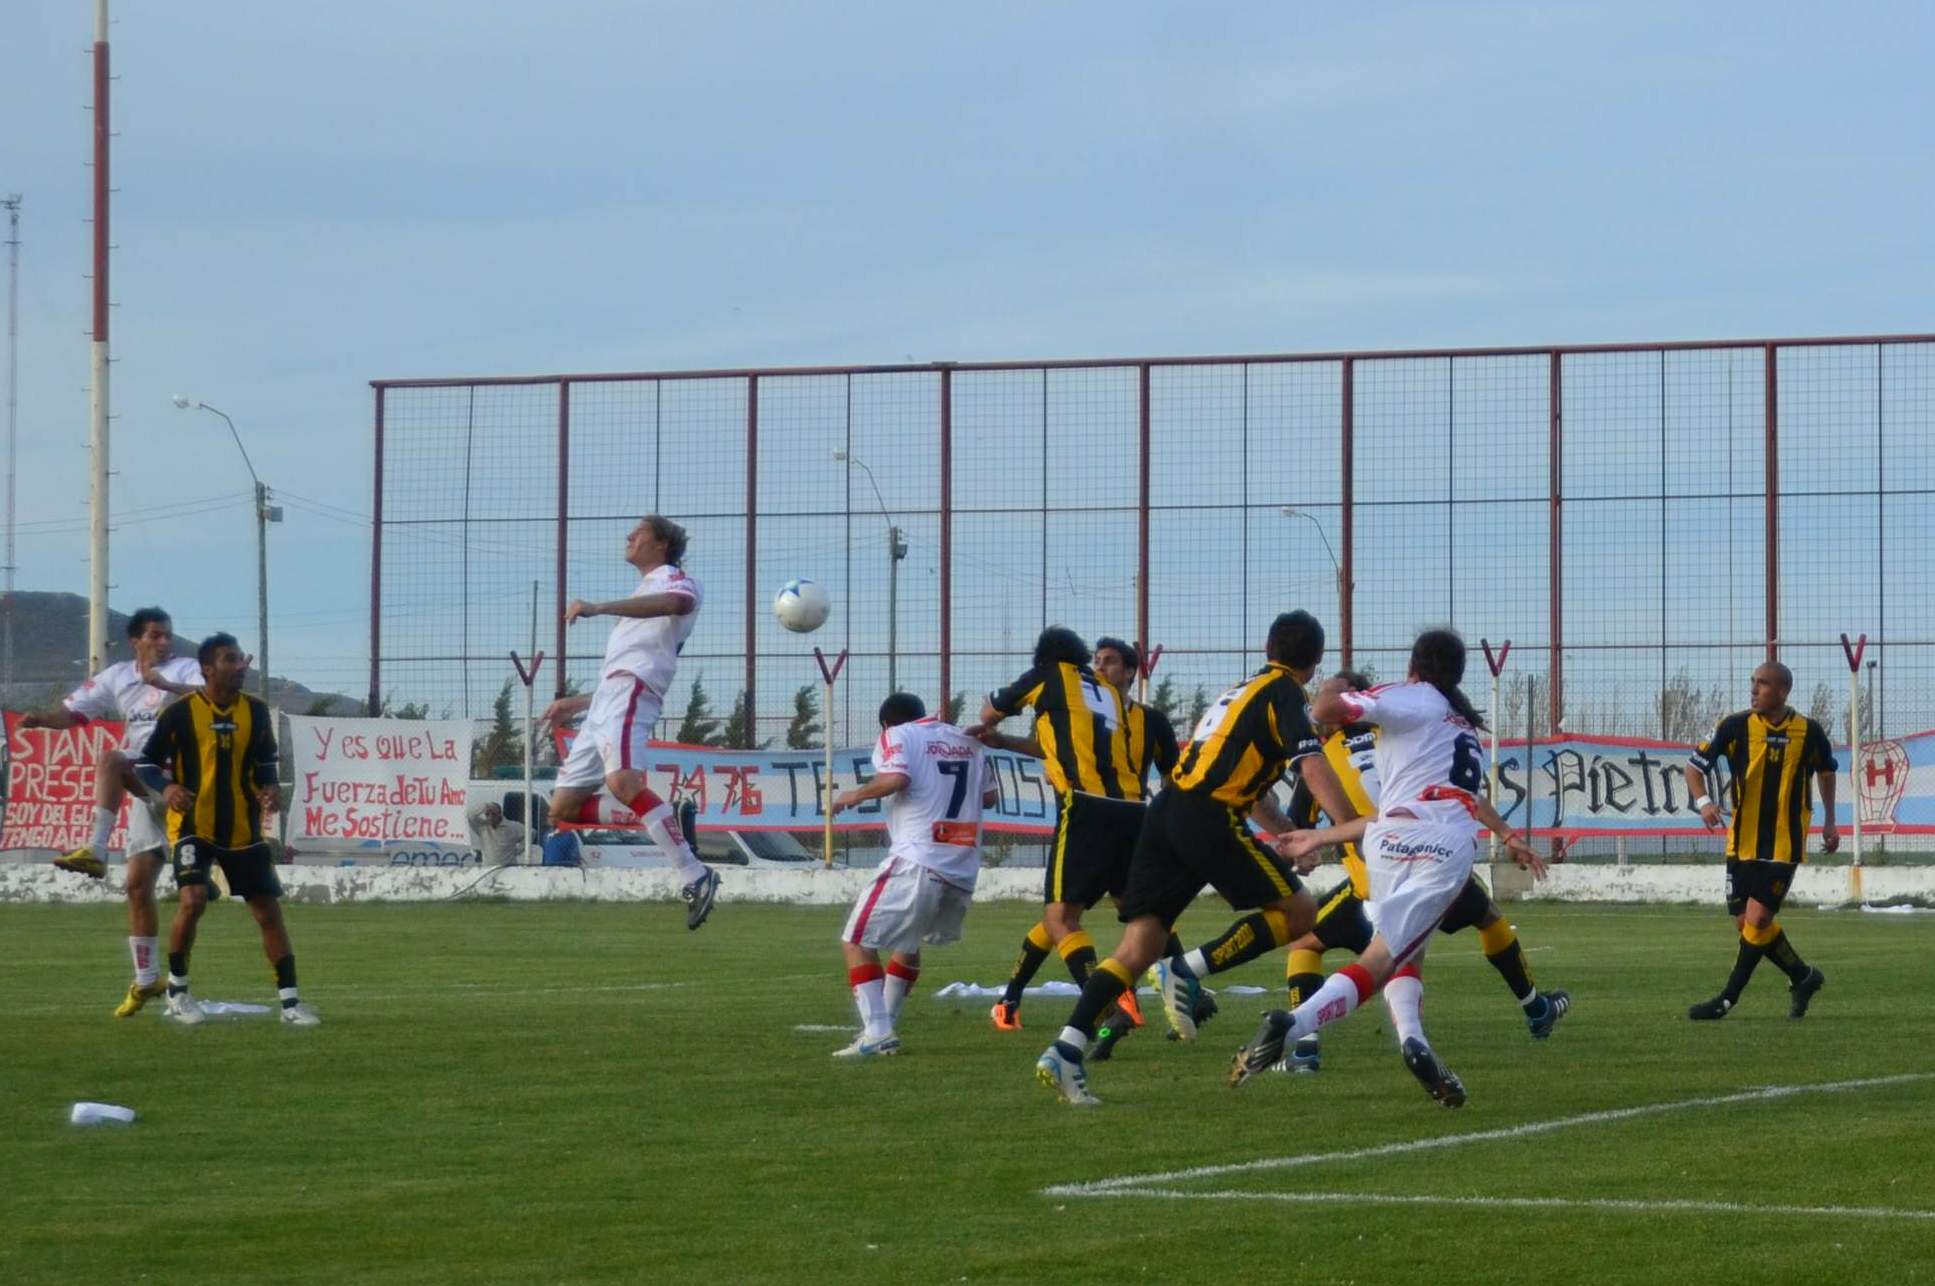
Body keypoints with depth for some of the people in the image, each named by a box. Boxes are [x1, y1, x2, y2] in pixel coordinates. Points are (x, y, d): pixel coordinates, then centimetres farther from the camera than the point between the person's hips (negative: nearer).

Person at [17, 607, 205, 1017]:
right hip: (145, 792, 6)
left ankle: (95, 851, -36)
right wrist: (44, 718, -9)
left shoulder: (185, 670, 0)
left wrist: (163, 683, -34)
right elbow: (74, 711, 13)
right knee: (138, 884, 5)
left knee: (111, 760, -31)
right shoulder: (117, 677, 16)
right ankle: (146, 980, 14)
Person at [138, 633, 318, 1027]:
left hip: (243, 831, 4)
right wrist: (166, 788, -21)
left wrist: (269, 788, -6)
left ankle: (290, 1001, 10)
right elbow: (148, 761, -1)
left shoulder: (256, 712, 2)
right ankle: (177, 989, 1)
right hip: (194, 827, -4)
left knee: (269, 911, 2)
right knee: (193, 900, -21)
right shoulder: (181, 713, -9)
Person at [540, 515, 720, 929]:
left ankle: (695, 876, -37)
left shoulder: (672, 577, 7)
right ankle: (663, 822, -2)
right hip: (605, 702, 10)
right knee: (564, 808, 1)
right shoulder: (646, 593, 36)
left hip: (631, 689, -10)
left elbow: (678, 602, -21)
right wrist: (575, 704, 40)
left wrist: (598, 607, -27)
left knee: (621, 780, -34)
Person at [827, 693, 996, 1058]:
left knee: (857, 941, 0)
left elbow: (896, 778, -16)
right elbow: (989, 795, 19)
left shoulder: (897, 735, 2)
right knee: (908, 942, 27)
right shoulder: (968, 741, 19)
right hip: (964, 870, 7)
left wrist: (854, 795, -1)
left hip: (916, 862, -7)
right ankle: (885, 1023, 30)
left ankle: (877, 1032, -13)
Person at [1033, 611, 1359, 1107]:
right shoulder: (1283, 694, 2)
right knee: (1298, 912, 4)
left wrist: (1291, 833, 44)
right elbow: (1313, 769, -12)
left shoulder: (1242, 691, 28)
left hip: (1166, 814, 8)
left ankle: (1065, 1051, -13)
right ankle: (1190, 972, -9)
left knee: (1137, 949, 2)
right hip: (1209, 820, -8)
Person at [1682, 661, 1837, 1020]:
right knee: (1746, 923, 4)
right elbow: (1695, 765, 0)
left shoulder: (1808, 732, -4)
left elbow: (1826, 771, 17)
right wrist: (1703, 802, -18)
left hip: (1785, 844, -3)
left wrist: (1829, 822, 19)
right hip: (1743, 842, 3)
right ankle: (1803, 977, 25)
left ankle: (1728, 998, -3)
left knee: (1757, 920, -13)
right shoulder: (1735, 727, -5)